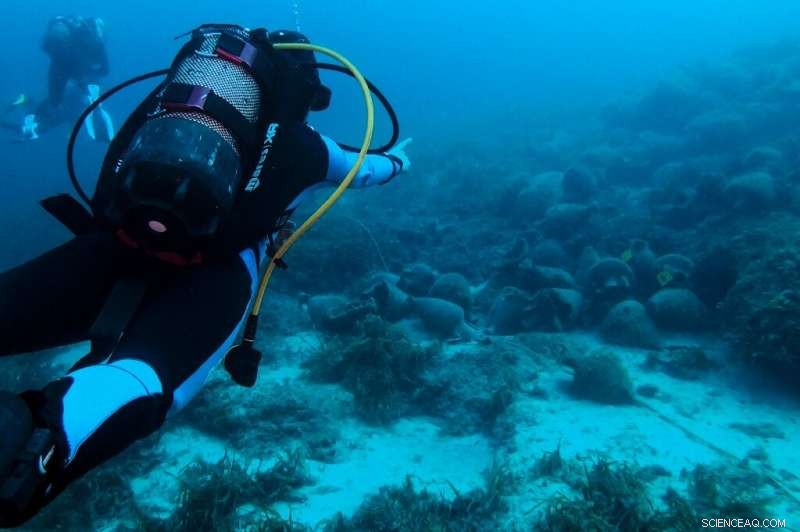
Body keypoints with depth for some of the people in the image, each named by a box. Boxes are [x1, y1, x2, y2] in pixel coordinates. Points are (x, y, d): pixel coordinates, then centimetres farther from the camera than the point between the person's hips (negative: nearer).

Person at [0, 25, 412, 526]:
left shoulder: (173, 94, 34)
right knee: (144, 374, -24)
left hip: (121, 238, 4)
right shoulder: (302, 143, 26)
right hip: (216, 267, -3)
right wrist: (397, 160, 73)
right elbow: (364, 169, 48)